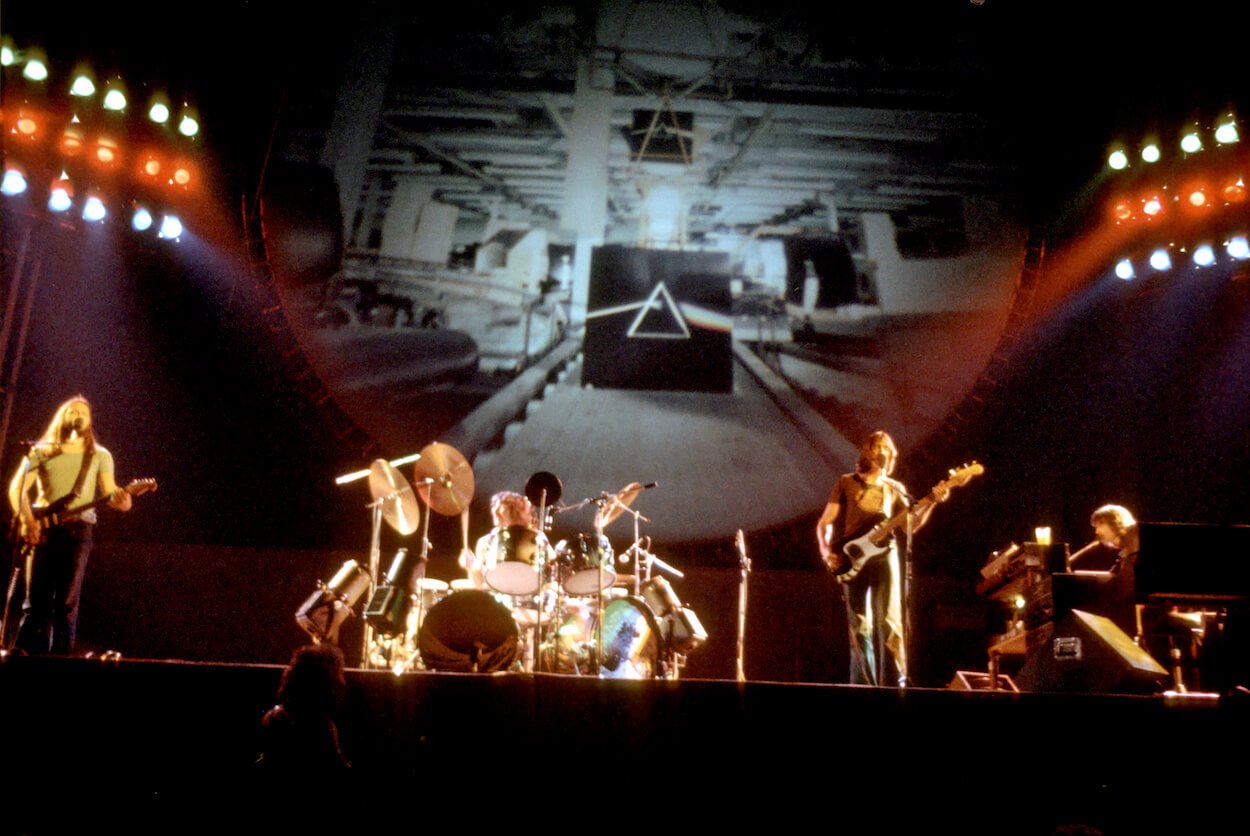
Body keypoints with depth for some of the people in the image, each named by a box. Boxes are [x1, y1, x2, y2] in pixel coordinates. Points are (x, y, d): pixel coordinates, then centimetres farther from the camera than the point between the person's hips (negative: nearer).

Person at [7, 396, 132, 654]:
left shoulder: (100, 455, 15)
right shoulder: (40, 451, 14)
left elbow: (108, 491, 4)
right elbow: (17, 488, 5)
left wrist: (119, 499, -20)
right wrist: (26, 520, -12)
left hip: (78, 529, 0)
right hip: (41, 529, 0)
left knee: (66, 603, -4)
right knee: (36, 601, -3)